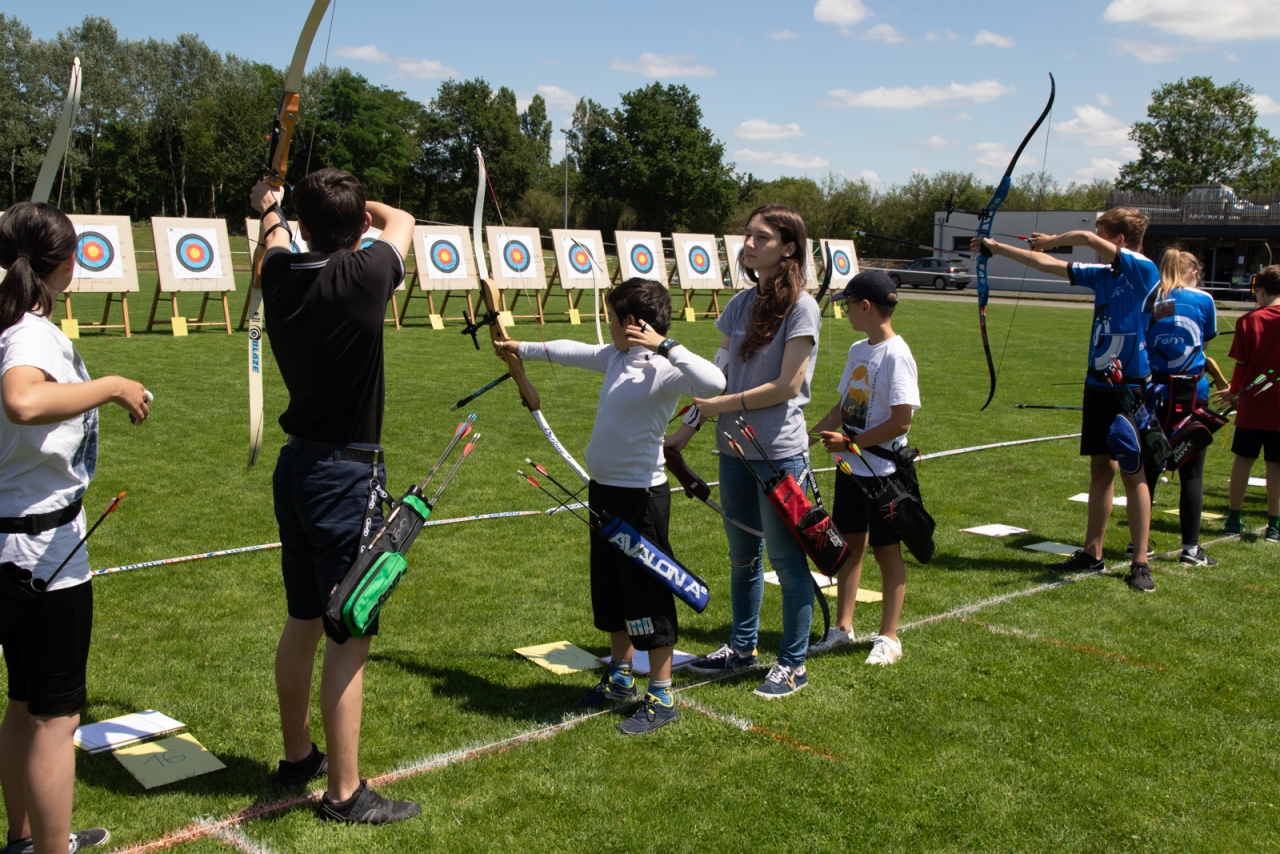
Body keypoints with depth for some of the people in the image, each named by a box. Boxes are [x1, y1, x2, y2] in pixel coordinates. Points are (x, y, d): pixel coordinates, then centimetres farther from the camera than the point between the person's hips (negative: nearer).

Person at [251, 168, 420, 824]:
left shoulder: (279, 274, -2)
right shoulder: (362, 276, -18)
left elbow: (276, 242, 24)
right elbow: (401, 221, 3)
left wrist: (270, 210, 46)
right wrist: (358, 206, 23)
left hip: (296, 467, 7)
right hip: (346, 474, -7)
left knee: (302, 622, 19)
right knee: (349, 634, 0)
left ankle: (298, 756, 35)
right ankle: (345, 793, 8)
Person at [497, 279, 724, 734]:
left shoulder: (662, 371, -20)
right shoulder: (615, 358, 7)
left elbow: (713, 383, -38)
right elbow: (571, 351, 24)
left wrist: (666, 345, -35)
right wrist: (522, 348, 35)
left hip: (640, 496, -9)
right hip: (605, 491, 9)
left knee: (647, 597, 1)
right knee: (611, 592, 20)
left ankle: (662, 698, 14)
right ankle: (620, 678, 37)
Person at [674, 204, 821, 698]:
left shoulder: (801, 308, -12)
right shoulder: (741, 304, 7)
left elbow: (787, 386, -16)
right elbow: (720, 375, 9)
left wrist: (721, 404, -14)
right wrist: (688, 427, 3)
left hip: (780, 454, -7)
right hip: (735, 450, 7)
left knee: (786, 559, 5)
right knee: (742, 556, 18)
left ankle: (793, 664, 19)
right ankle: (742, 648, 33)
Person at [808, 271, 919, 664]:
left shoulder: (896, 355, -18)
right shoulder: (858, 350, 8)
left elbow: (900, 422, -21)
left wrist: (850, 443, -17)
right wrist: (810, 435, 4)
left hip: (882, 469, -8)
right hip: (850, 467, 8)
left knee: (887, 551, 5)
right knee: (848, 544, 14)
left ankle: (888, 637, 16)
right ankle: (843, 626, 26)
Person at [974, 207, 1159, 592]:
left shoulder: (1143, 271, -13)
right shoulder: (1103, 275, 9)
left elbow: (1087, 238, -22)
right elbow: (1047, 265, 14)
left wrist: (1051, 240, -3)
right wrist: (995, 247, 17)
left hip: (1130, 389, -7)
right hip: (1098, 385, 7)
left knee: (1133, 474, -1)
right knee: (1100, 469, 13)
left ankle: (1140, 563, 8)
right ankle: (1092, 553, 22)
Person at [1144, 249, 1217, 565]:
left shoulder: (1150, 299, 3)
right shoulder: (1203, 299, -1)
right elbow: (1207, 340, 12)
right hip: (1191, 394, -2)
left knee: (1148, 468, 10)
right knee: (1191, 472, 3)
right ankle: (1190, 548, 5)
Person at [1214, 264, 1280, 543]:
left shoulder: (1248, 321, -4)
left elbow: (1241, 365, -2)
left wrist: (1233, 393, 13)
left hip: (1252, 405, 1)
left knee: (1243, 459, 11)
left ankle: (1235, 517, 17)